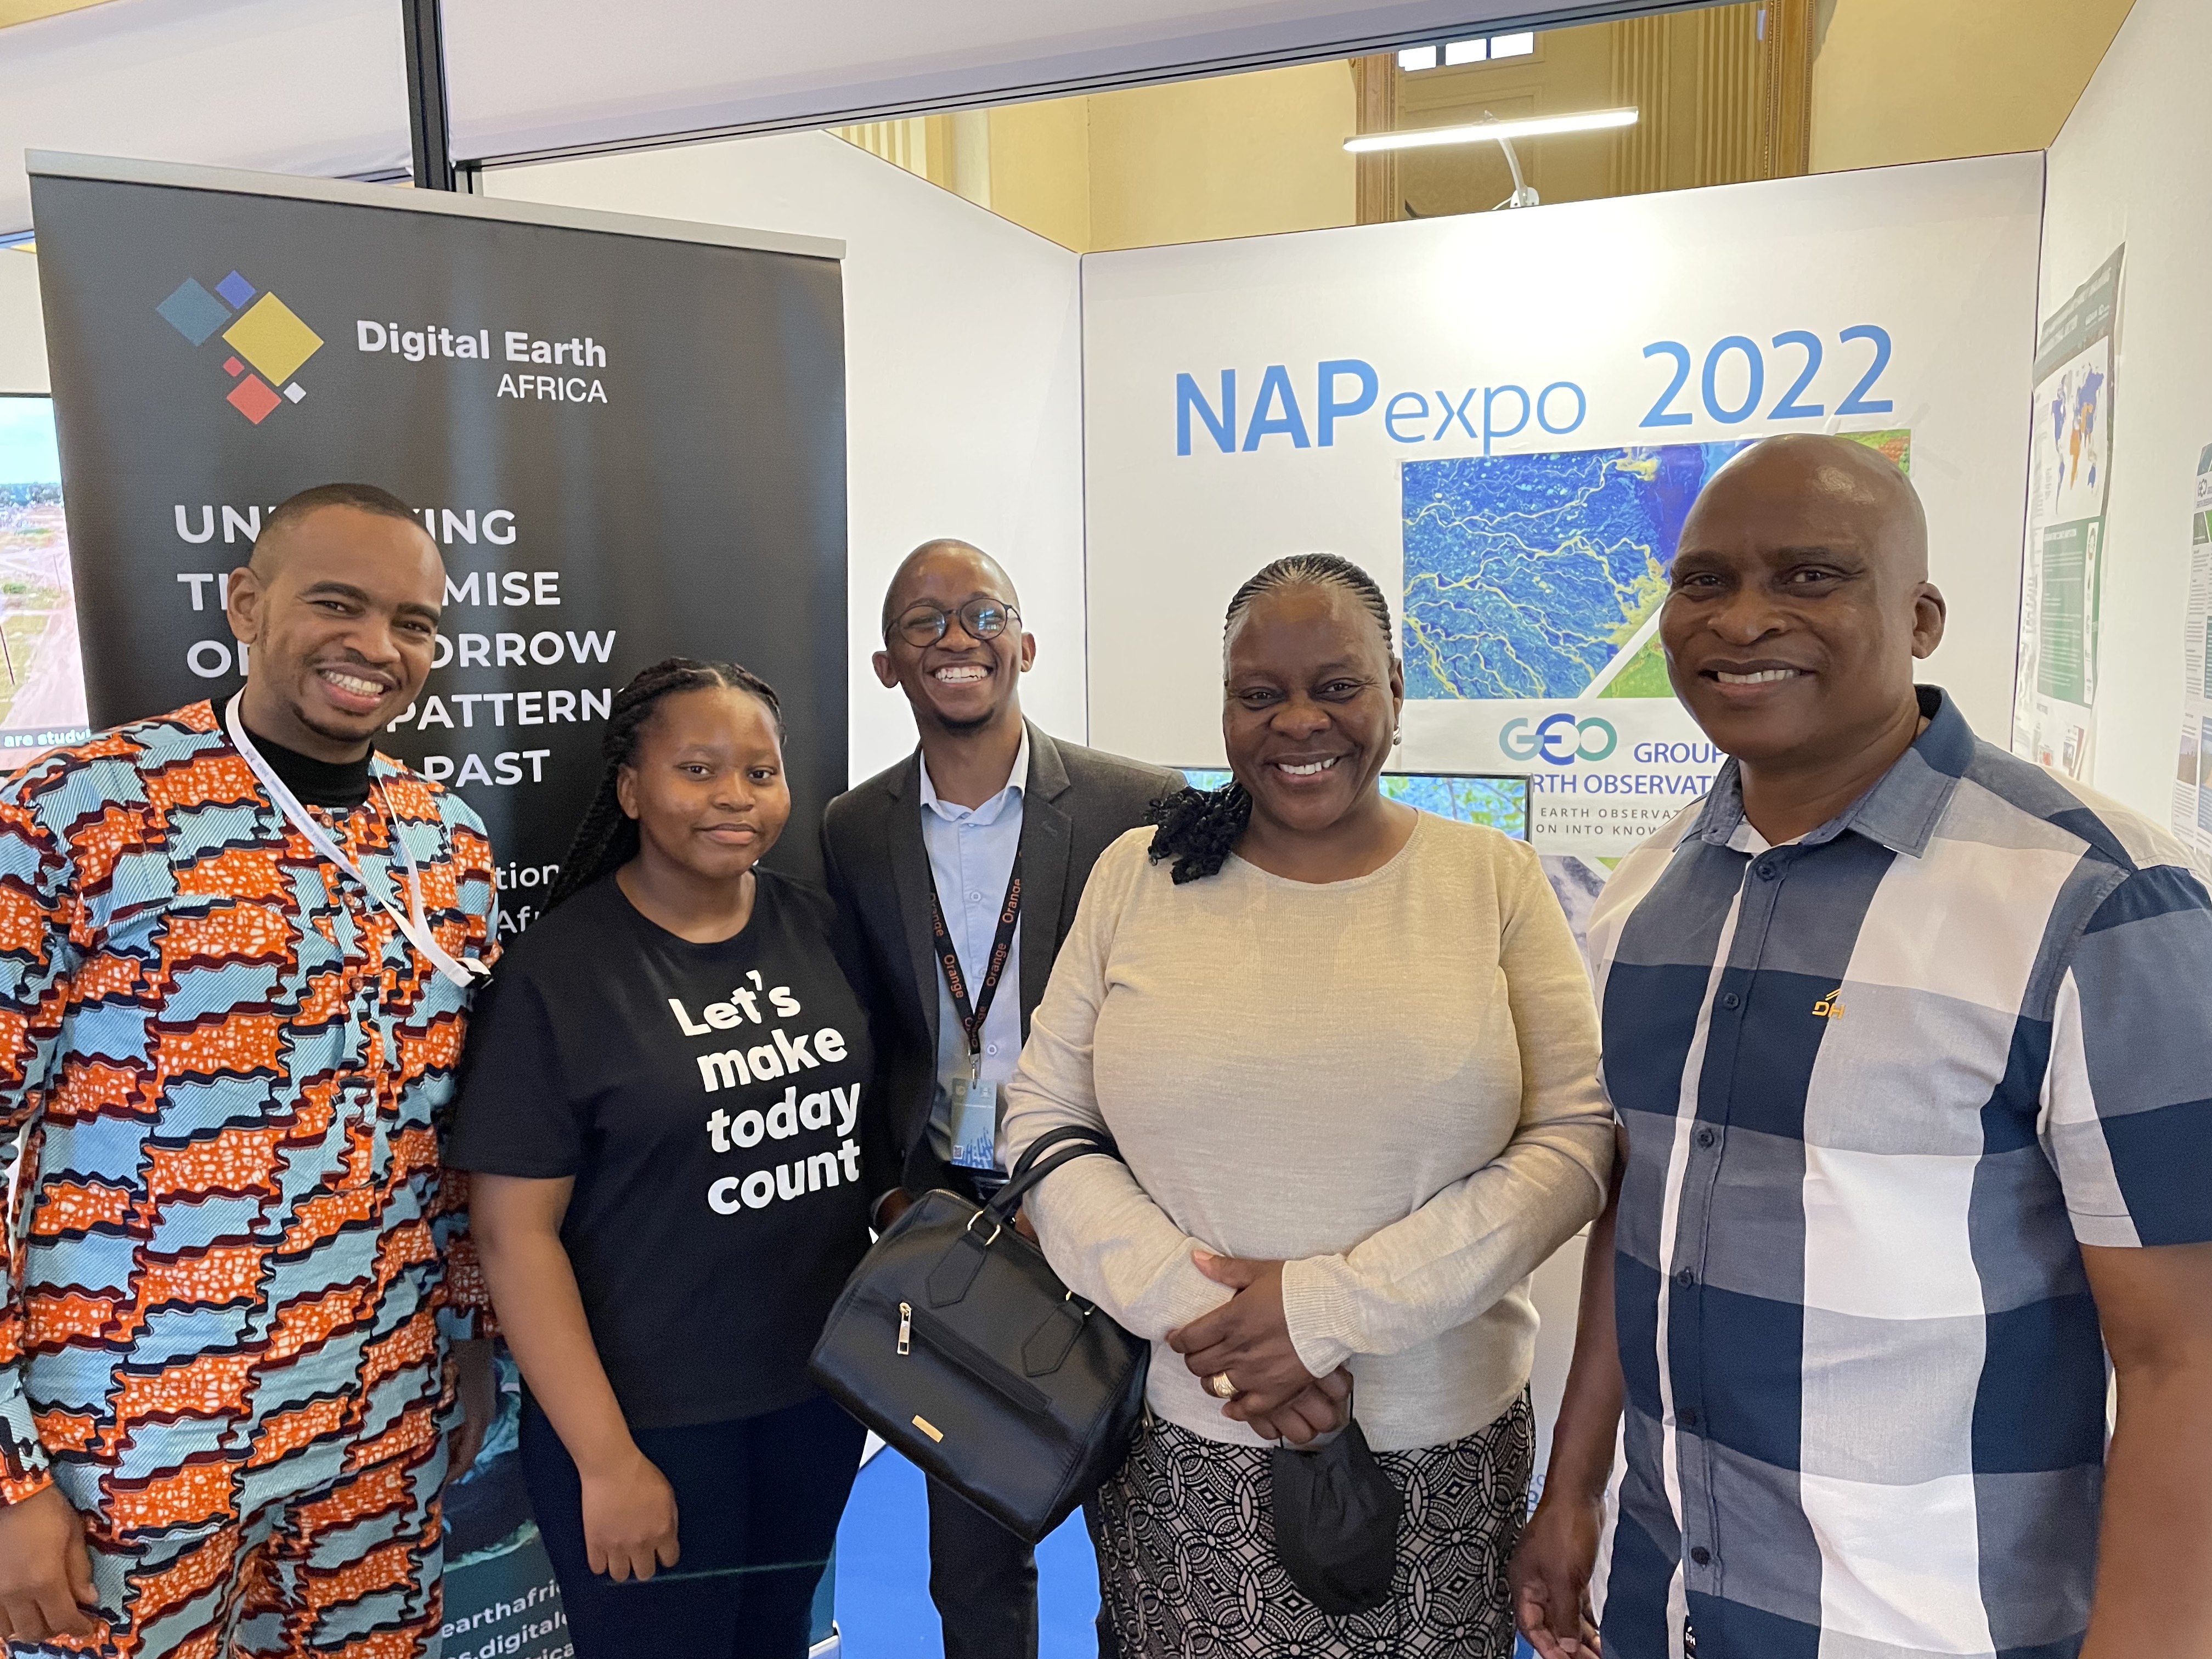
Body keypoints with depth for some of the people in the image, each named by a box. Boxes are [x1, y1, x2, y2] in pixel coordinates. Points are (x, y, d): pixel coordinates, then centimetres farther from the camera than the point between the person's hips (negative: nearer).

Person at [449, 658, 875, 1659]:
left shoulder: (817, 928, -1)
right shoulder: (560, 969, -14)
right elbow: (515, 1232, -14)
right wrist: (606, 1460, -15)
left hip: (819, 1395, 5)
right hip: (652, 1421, -4)